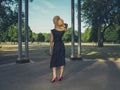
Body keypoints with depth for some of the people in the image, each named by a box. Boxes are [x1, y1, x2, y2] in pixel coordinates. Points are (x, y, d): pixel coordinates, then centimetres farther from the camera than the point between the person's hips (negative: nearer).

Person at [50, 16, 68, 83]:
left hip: (55, 47, -3)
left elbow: (51, 41, -9)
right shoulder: (63, 30, -4)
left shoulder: (53, 31, -13)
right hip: (62, 46, 3)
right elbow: (66, 24, 20)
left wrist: (50, 49, -1)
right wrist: (63, 23, 2)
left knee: (53, 62, 5)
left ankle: (54, 76, -4)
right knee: (62, 61, 9)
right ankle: (61, 76, 11)